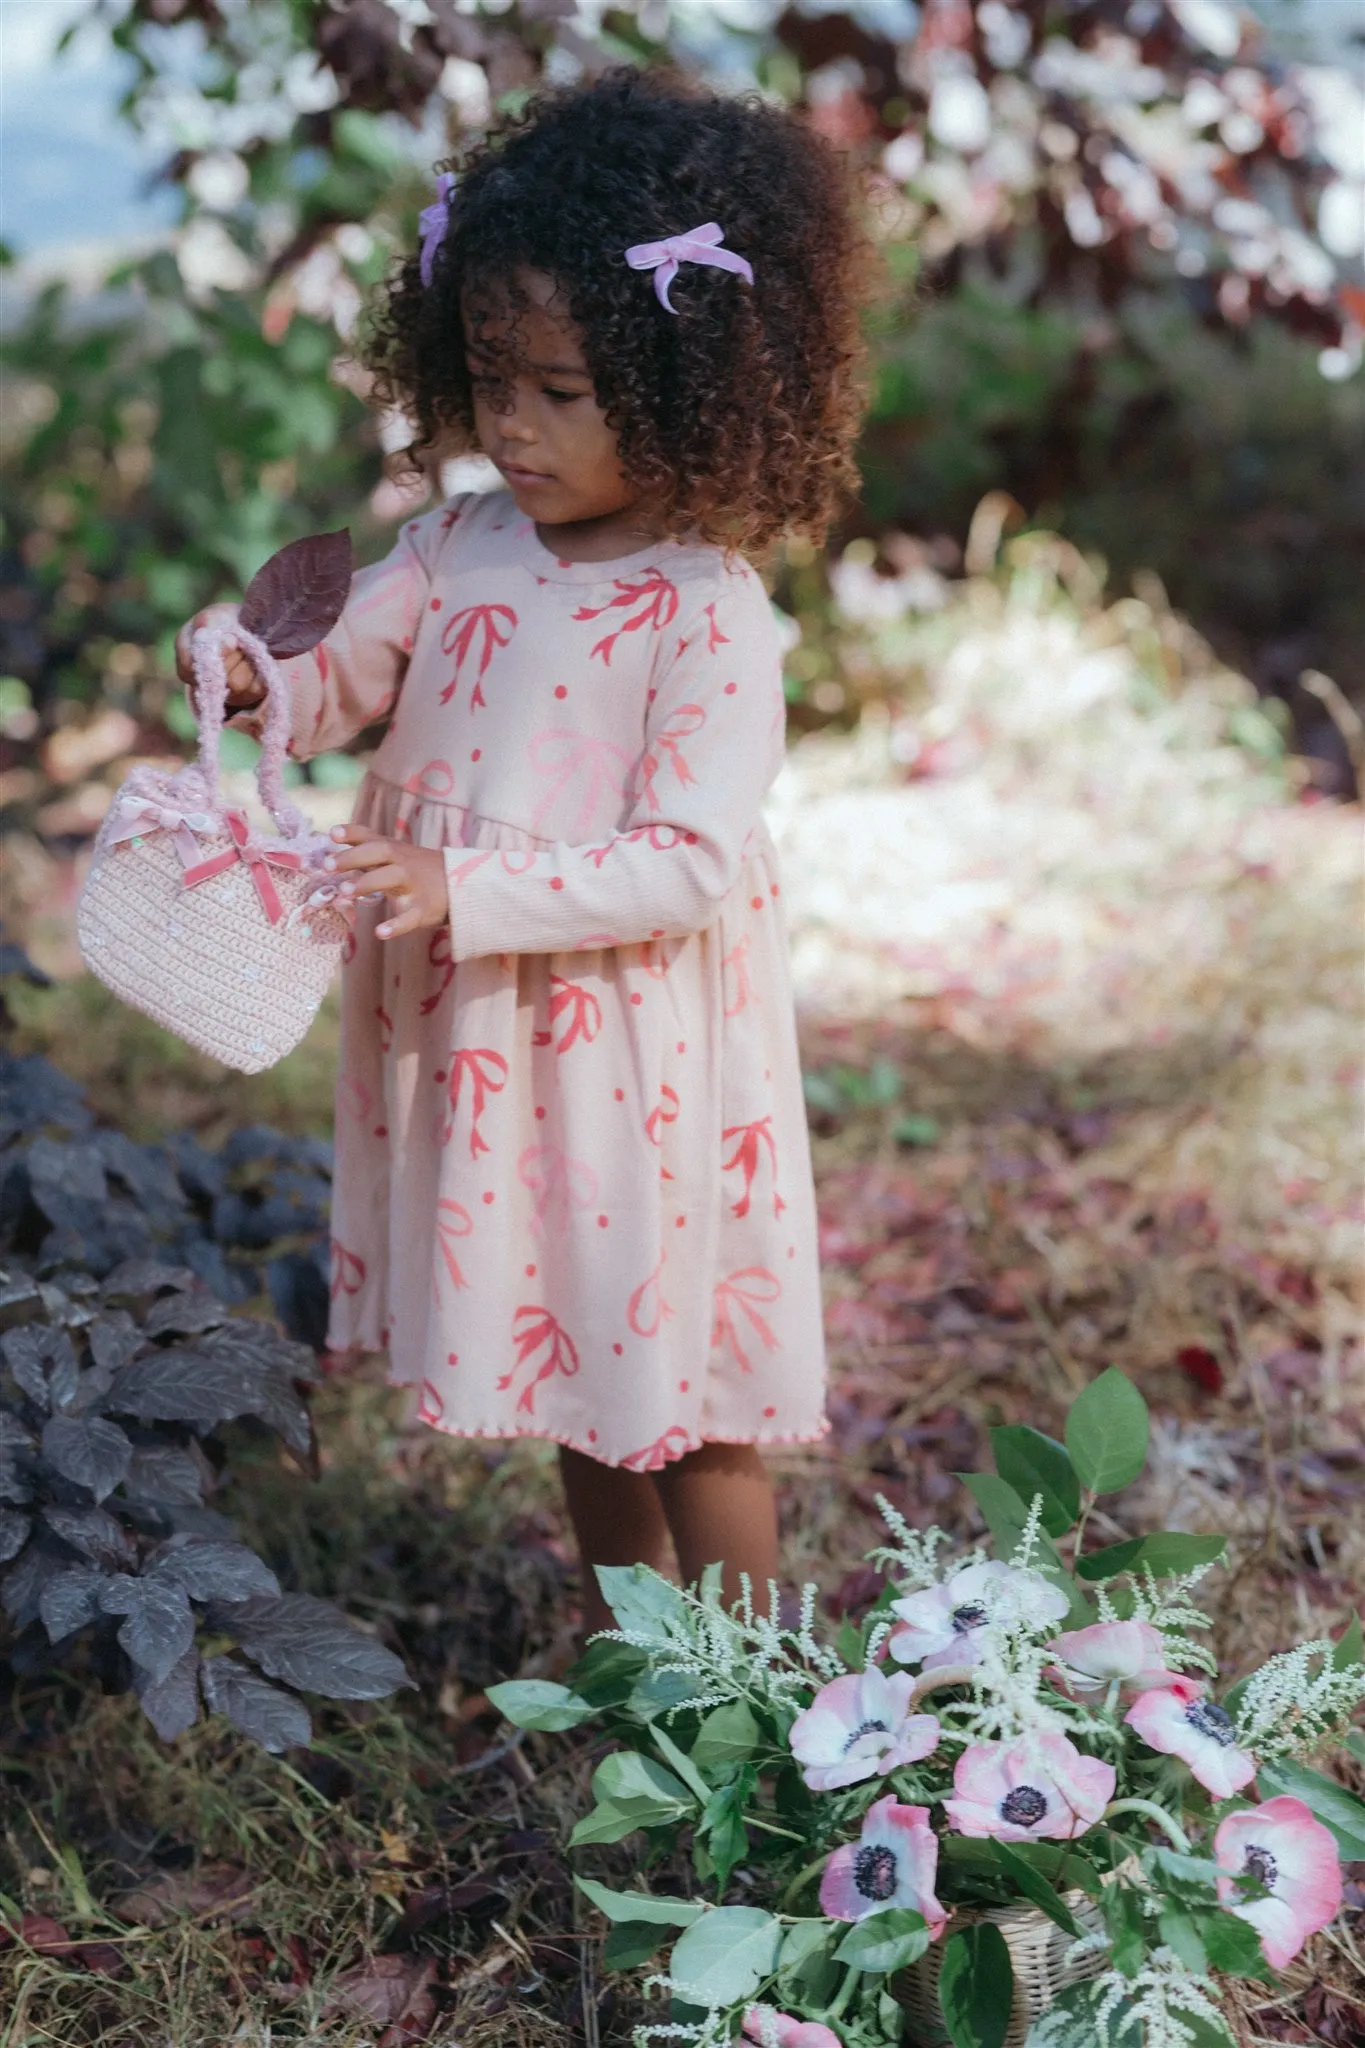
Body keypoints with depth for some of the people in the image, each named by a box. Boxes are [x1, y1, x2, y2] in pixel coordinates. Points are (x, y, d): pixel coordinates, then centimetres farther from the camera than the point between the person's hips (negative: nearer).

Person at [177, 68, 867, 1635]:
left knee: (681, 1400, 7)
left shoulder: (708, 615, -19)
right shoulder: (465, 542, 1)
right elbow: (344, 674, 7)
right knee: (574, 1365, 22)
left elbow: (689, 865, -23)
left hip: (638, 1063, -7)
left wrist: (468, 890, -30)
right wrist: (254, 678, -16)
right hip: (481, 1046, 7)